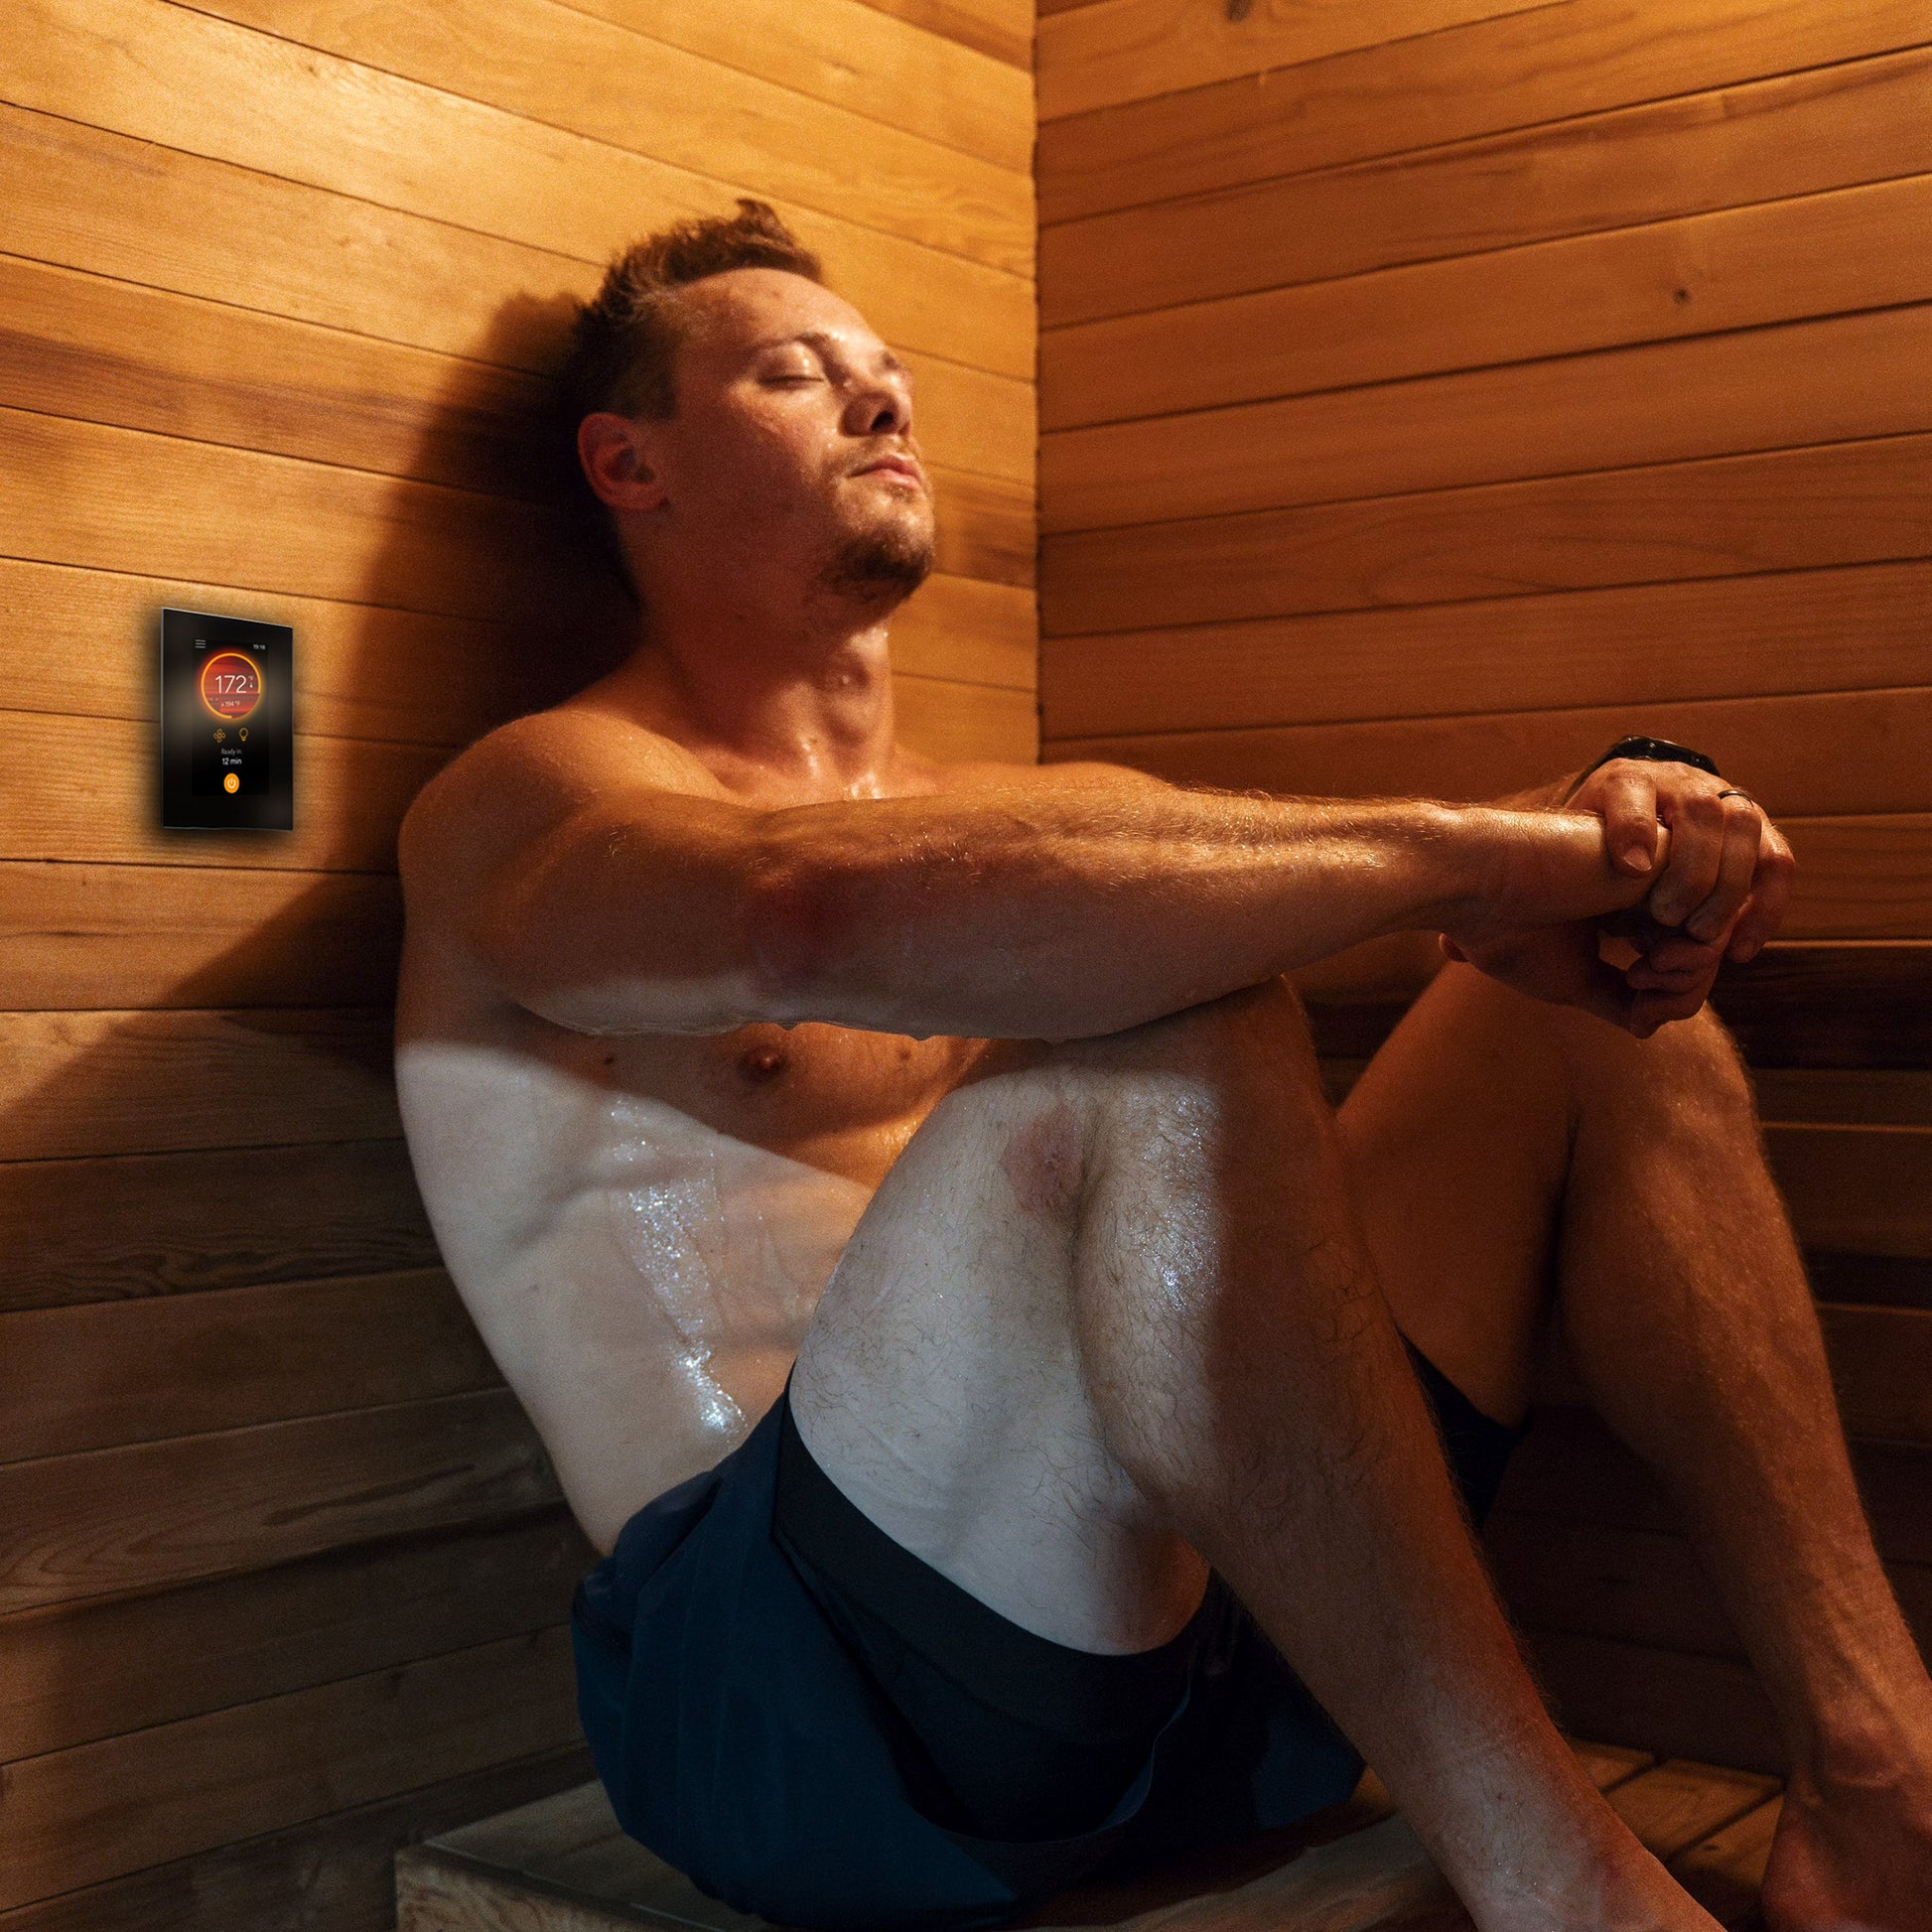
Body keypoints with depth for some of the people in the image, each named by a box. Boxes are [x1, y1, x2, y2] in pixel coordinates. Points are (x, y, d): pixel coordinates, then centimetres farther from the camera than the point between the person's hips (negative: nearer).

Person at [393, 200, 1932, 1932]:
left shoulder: (1026, 818, 22)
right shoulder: (534, 799, 0)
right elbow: (827, 914, -25)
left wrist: (1621, 825, -14)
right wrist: (1457, 853, -24)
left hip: (1208, 1636, 7)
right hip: (806, 1690, -7)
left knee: (1595, 982, 3)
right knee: (1168, 1038, -32)